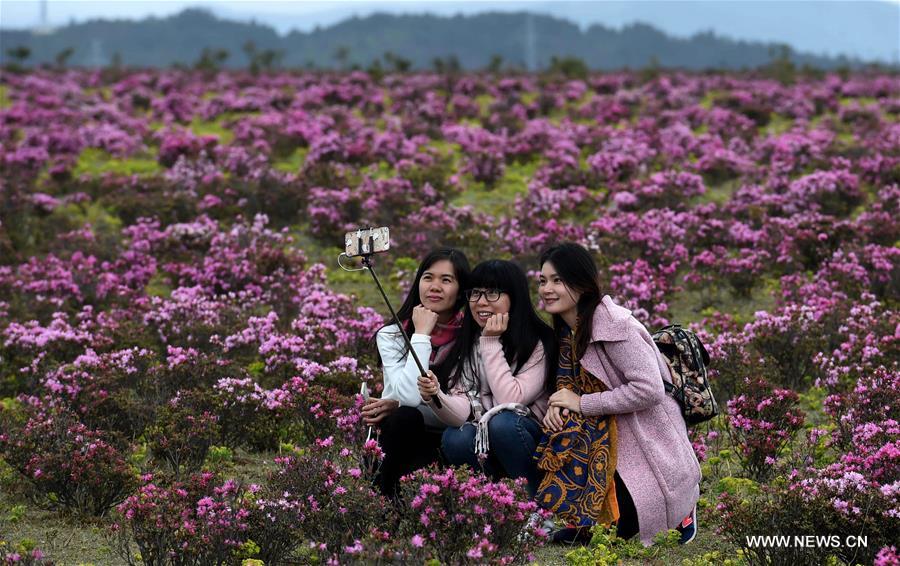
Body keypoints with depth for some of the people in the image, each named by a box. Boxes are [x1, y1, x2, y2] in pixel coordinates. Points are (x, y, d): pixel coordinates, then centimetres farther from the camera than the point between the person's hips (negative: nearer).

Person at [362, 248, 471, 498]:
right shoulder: (392, 335, -1)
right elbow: (409, 395, -18)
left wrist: (398, 406, -17)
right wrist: (421, 334, -13)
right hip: (403, 439, 1)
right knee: (404, 418, -32)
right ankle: (386, 497, -12)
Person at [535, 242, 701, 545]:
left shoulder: (614, 324, -21)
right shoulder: (566, 328, 5)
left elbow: (649, 389, -27)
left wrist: (581, 403, -21)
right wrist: (558, 405, -11)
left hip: (649, 444, -8)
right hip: (606, 434, 8)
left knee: (613, 527, -19)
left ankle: (680, 502, 7)